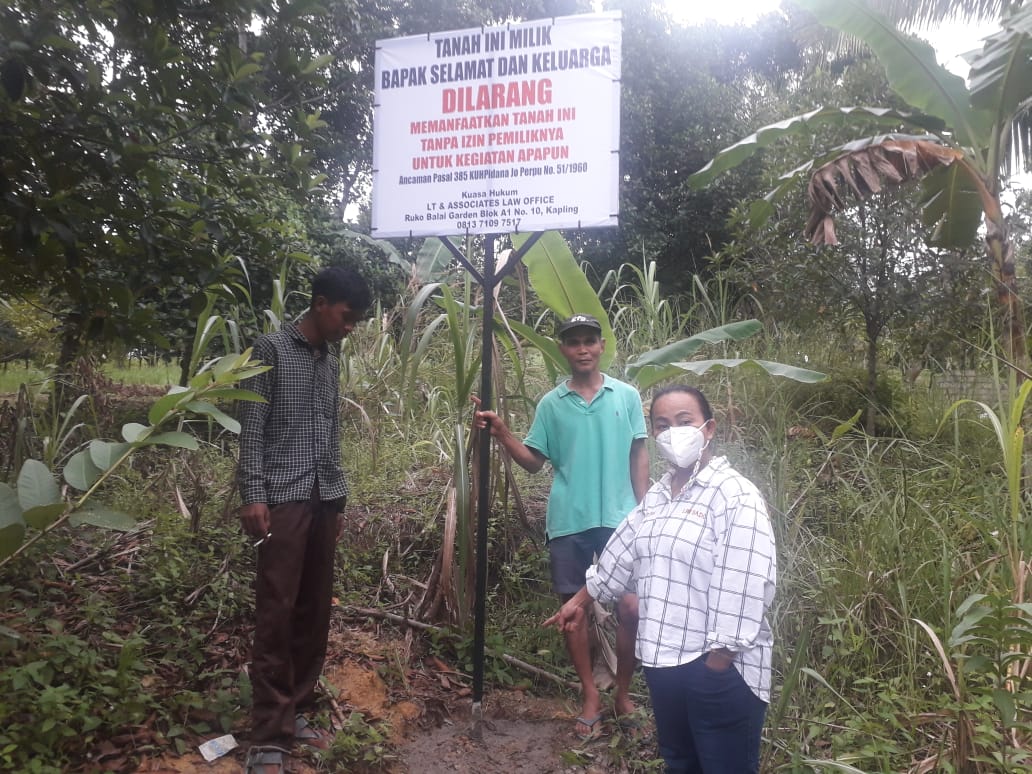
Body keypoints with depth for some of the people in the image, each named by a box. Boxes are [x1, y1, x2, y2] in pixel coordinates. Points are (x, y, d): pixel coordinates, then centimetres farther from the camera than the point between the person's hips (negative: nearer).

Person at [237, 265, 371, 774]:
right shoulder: (272, 350, -1)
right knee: (276, 613, -5)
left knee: (314, 611, 8)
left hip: (323, 502, 7)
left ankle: (296, 714, 20)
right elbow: (251, 428, -7)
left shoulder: (332, 363, 17)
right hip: (282, 500, -6)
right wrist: (252, 496, -14)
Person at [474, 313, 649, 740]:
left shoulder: (626, 396, 2)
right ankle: (590, 695, 24)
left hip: (620, 520, -1)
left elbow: (638, 456, 5)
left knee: (630, 608, 1)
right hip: (569, 522, 1)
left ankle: (623, 693, 23)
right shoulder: (550, 404, 4)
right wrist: (501, 432, -10)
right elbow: (534, 461, 5)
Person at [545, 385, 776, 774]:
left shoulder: (735, 495, -16)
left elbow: (743, 590, -21)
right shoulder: (658, 494, 10)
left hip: (718, 669, -8)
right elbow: (621, 552, 21)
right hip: (664, 659, 8)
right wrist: (580, 600, 29)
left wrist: (717, 663, -20)